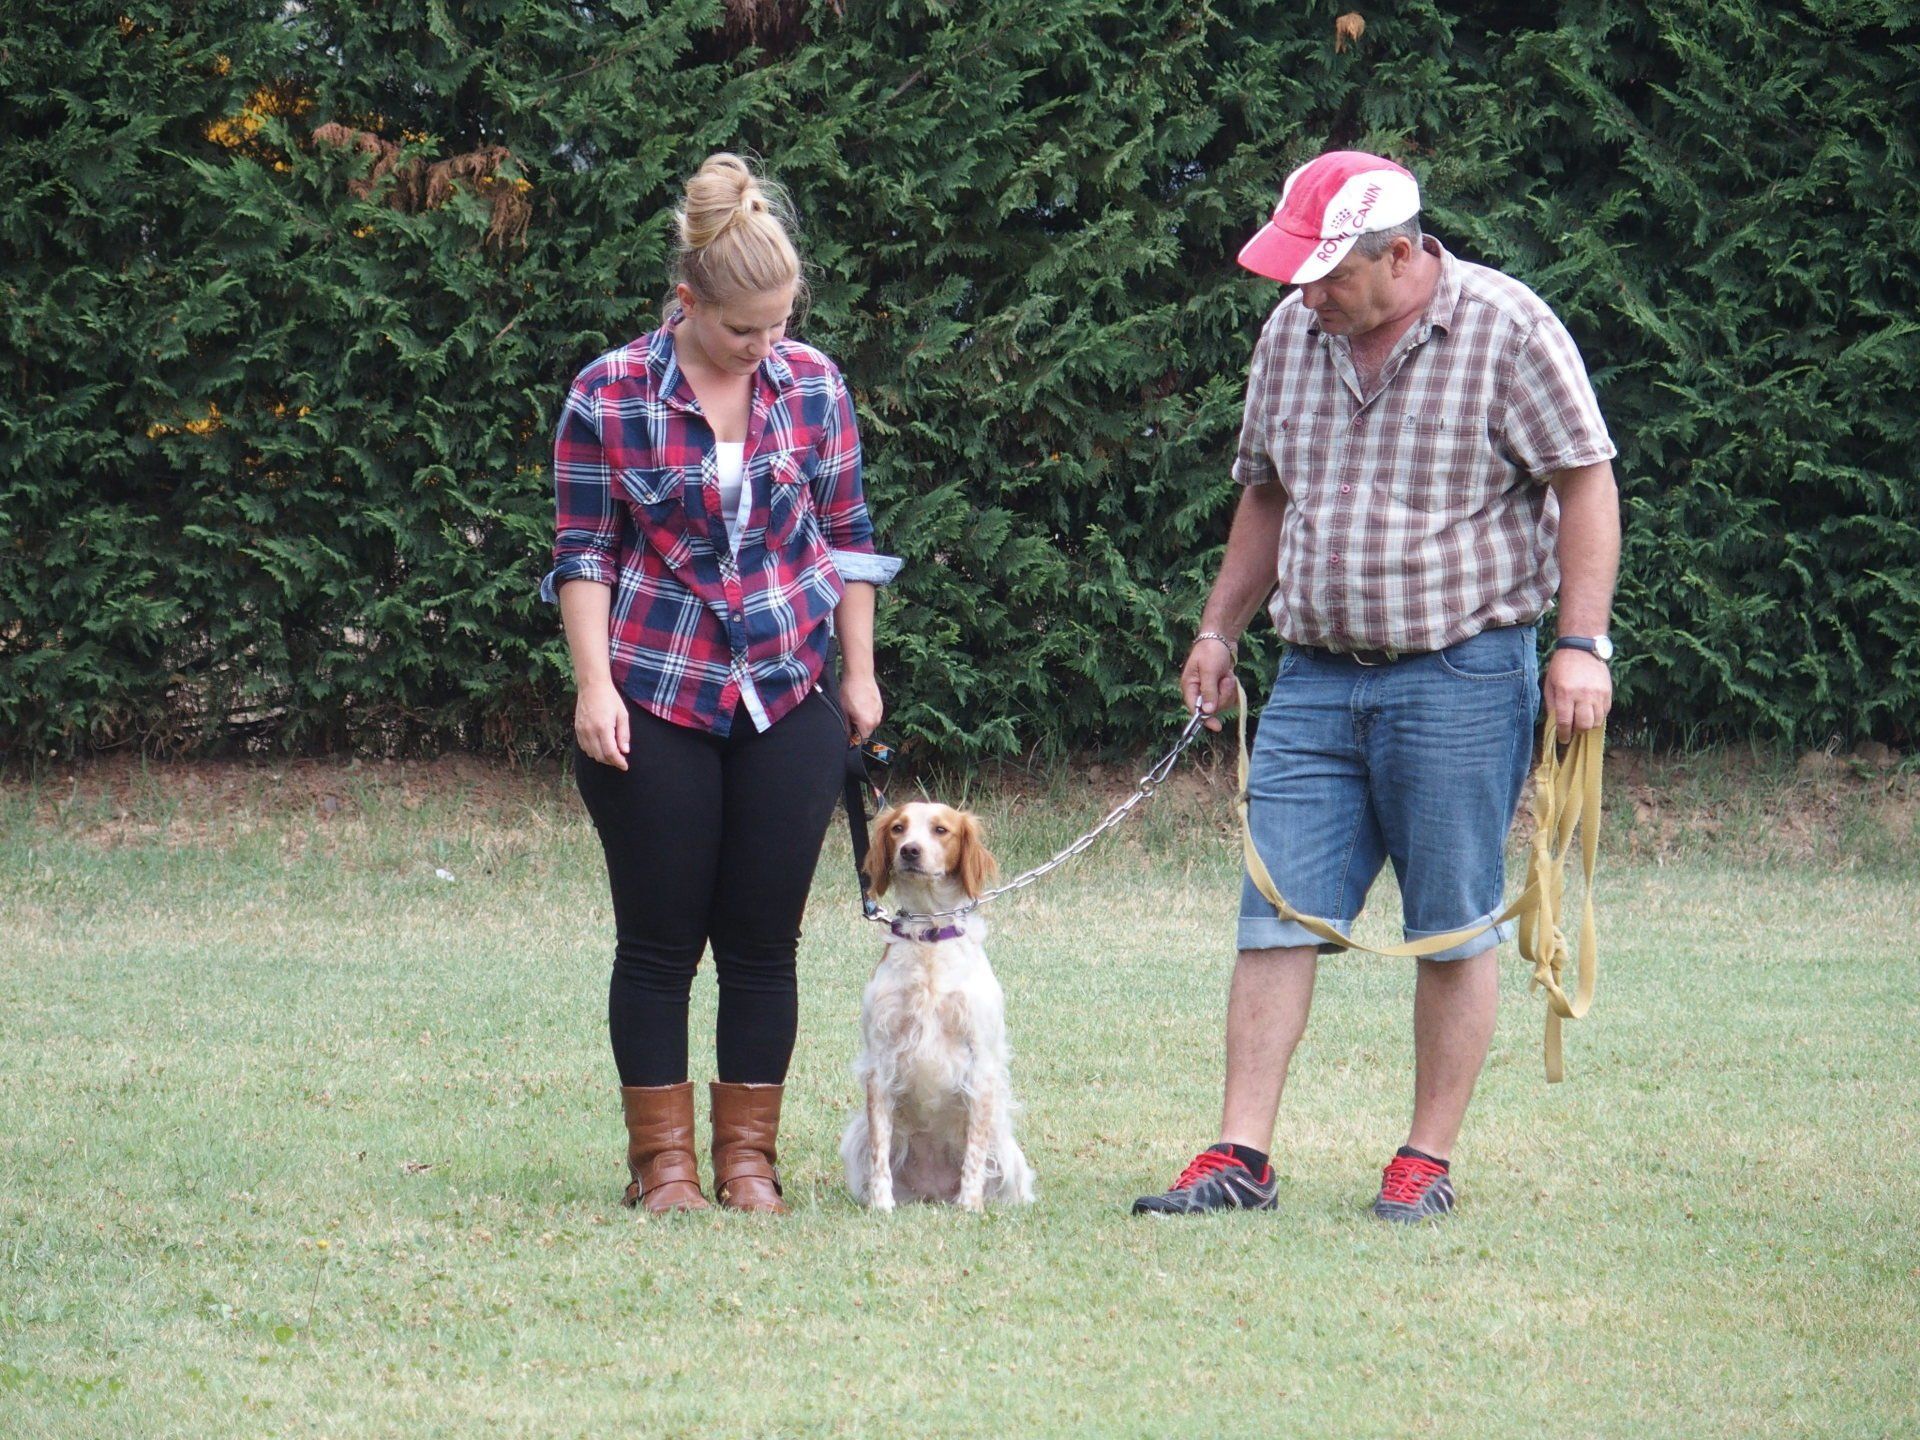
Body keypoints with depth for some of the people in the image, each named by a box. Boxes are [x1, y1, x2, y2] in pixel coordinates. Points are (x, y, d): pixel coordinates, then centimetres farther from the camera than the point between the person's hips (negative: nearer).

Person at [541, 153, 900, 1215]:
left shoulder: (813, 385, 4)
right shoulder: (609, 397, -5)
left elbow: (845, 535, 12)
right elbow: (581, 552, -2)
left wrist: (859, 673, 11)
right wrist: (595, 687, -9)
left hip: (790, 700, 2)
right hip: (655, 701, -2)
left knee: (764, 941, 4)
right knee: (658, 941, 2)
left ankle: (749, 1157, 12)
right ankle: (663, 1161, 9)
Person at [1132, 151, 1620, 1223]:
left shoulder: (1506, 329, -7)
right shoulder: (1292, 334, 9)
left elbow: (1585, 483, -6)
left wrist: (1583, 643, -13)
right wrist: (1219, 631, 20)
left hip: (1459, 677, -5)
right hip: (1316, 678, 5)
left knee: (1455, 930, 1)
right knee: (1277, 917, 0)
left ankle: (1429, 1163, 8)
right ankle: (1240, 1157, 1)